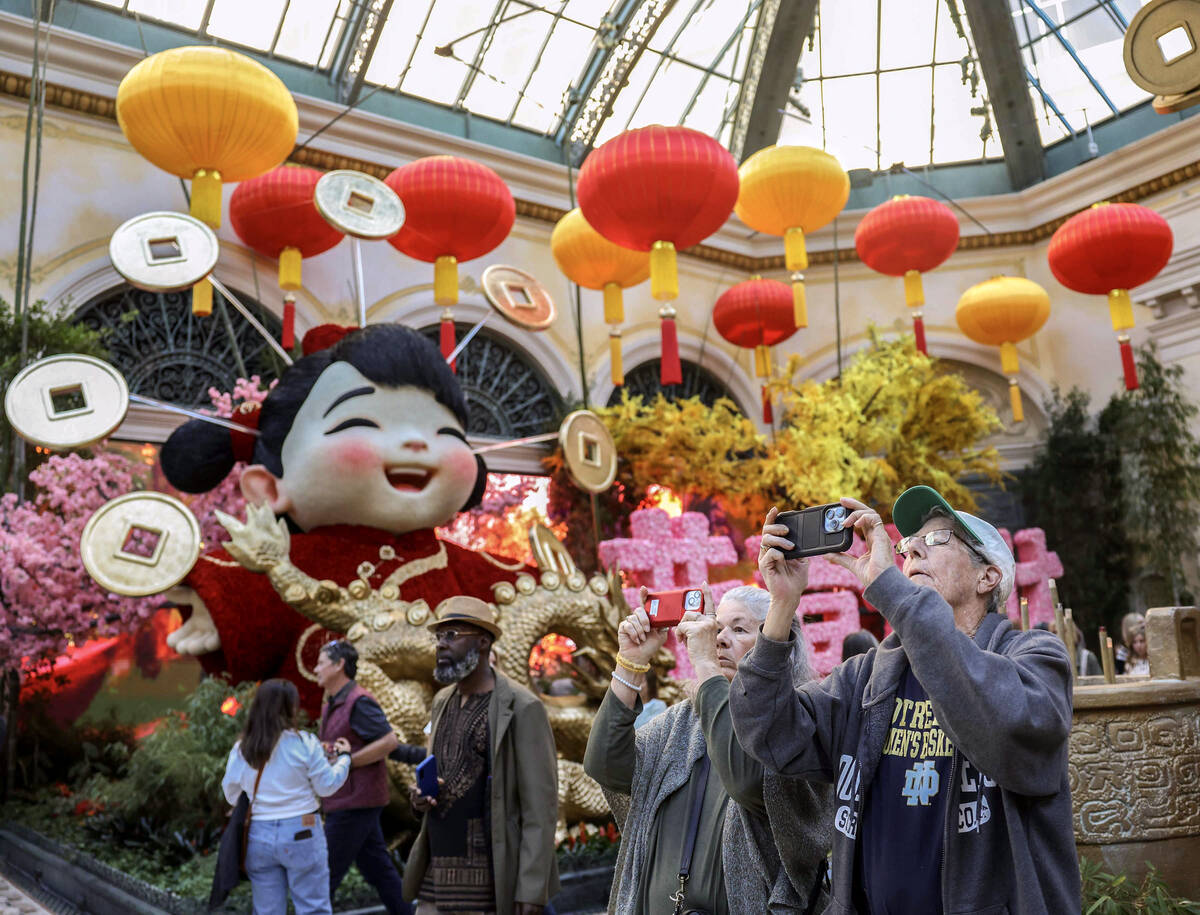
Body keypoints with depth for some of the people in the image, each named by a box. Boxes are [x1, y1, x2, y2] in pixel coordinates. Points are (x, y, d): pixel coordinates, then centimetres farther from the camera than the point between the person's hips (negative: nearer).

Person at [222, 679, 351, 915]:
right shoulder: (304, 743, -10)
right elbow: (327, 786, -4)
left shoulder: (240, 750, 1)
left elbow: (231, 796, 10)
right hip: (300, 833, -4)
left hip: (259, 836, 4)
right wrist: (343, 757, 11)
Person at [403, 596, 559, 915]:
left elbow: (540, 808, -12)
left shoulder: (522, 708, -10)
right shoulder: (442, 701, 11)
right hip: (436, 875, 6)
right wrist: (421, 796, 1)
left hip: (491, 885, -6)